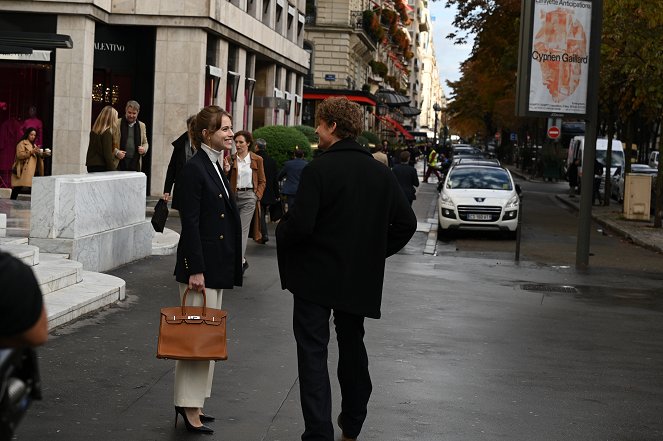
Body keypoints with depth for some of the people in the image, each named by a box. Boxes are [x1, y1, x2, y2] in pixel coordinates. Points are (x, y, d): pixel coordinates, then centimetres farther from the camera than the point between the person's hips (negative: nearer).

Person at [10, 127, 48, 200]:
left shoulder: (33, 145, 24)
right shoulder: (22, 143, -1)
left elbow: (36, 157, 25)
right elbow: (19, 155, -15)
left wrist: (42, 154, 7)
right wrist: (31, 152, -21)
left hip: (31, 172, 7)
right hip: (22, 171, -7)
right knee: (17, 189, -10)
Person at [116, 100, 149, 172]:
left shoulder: (141, 126, 15)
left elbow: (145, 143, 23)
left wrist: (144, 149, 0)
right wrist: (116, 152, -14)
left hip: (135, 163, 3)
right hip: (120, 162, -3)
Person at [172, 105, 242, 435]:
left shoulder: (216, 167, 13)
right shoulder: (194, 169, -14)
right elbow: (190, 223, -17)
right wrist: (196, 270, -19)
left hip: (216, 264, 9)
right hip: (200, 264, -9)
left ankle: (192, 403, 21)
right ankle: (189, 408, 2)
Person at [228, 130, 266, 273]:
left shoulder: (257, 160, 3)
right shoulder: (231, 159, 6)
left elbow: (262, 181, 7)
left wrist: (257, 196, -3)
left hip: (249, 196, -3)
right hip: (233, 196, 3)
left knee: (242, 229, -9)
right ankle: (243, 261, 21)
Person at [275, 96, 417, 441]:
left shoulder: (318, 170, -17)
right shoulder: (381, 173, 3)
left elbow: (300, 224, -23)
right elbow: (406, 222, 5)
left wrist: (280, 231, -2)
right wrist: (377, 250, 13)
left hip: (315, 276, -6)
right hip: (360, 279, 6)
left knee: (313, 352, 0)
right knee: (352, 348, 21)